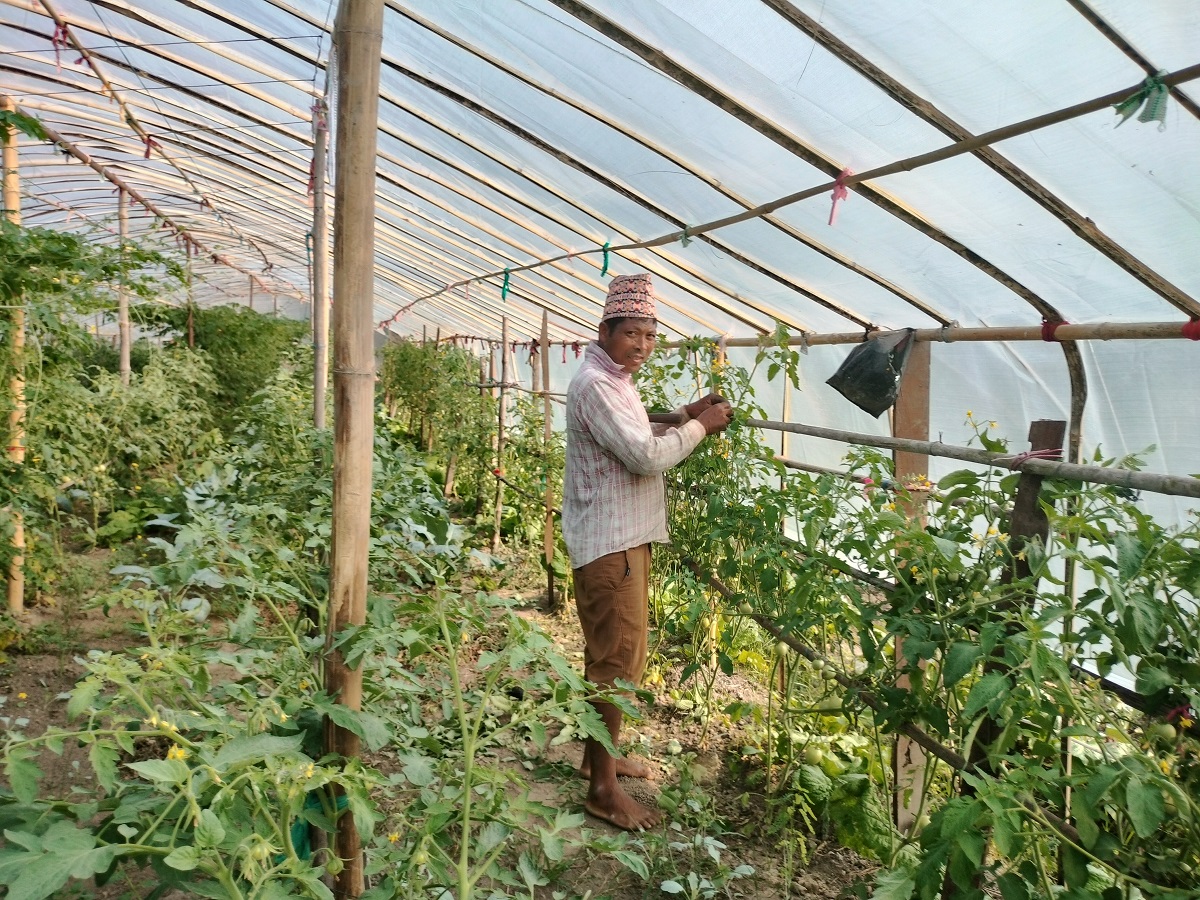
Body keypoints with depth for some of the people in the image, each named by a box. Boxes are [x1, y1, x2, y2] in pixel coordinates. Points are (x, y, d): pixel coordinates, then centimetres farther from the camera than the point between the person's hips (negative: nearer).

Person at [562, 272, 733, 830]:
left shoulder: (615, 380, 15)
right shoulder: (595, 385, -18)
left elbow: (637, 440, 23)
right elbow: (646, 457, -24)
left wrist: (685, 416, 10)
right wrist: (700, 427, -11)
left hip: (625, 538, 11)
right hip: (608, 543, -11)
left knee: (611, 655, 20)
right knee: (616, 661, -4)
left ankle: (599, 754, 35)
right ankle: (603, 789, 6)